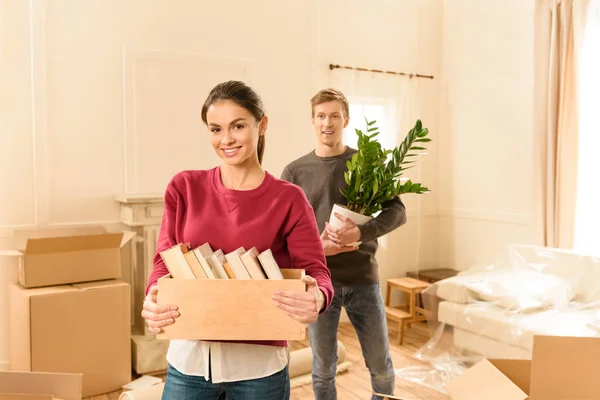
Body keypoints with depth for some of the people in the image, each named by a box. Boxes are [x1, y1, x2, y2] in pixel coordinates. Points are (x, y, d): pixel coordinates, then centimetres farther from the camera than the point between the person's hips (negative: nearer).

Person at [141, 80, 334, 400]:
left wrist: (317, 298, -33)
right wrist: (154, 296, -21)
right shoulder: (184, 188, 0)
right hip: (189, 356, 2)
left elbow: (317, 272, -10)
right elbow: (164, 260, 0)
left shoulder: (288, 199, -6)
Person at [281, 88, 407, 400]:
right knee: (323, 370, 11)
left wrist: (360, 233, -22)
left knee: (381, 366, 12)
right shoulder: (295, 171, 2)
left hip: (363, 278, 0)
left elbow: (397, 211, -4)